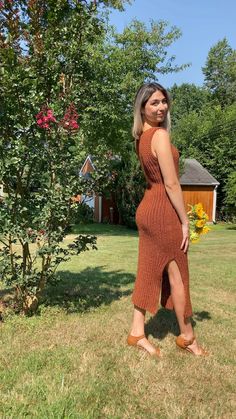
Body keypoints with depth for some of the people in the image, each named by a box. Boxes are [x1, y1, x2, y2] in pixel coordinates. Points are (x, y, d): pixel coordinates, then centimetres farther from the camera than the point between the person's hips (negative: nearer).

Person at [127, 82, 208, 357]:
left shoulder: (141, 137, 13)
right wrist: (185, 221, -13)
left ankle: (137, 332, 22)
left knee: (148, 272, 13)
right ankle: (187, 337, 22)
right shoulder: (160, 134, -14)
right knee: (177, 274, 5)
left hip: (146, 208, 9)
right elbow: (171, 183, -18)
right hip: (163, 210, -8)